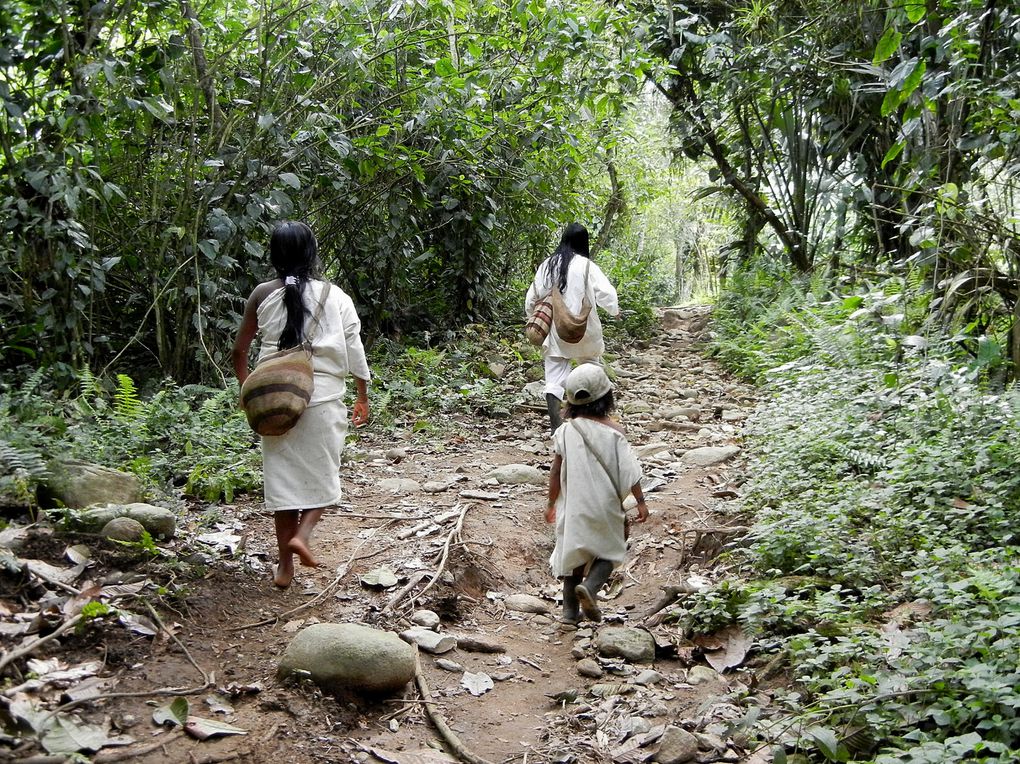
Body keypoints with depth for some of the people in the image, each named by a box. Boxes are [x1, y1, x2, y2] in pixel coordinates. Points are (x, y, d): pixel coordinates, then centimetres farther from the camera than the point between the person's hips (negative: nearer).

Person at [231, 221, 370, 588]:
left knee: (283, 475, 10)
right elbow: (354, 349, -1)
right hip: (323, 397, -1)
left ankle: (285, 565, 14)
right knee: (321, 474, 14)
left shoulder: (262, 295, 0)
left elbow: (239, 351, 4)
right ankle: (302, 534, -10)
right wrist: (363, 396, 8)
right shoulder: (334, 296, -2)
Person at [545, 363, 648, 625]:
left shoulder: (565, 431, -6)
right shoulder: (613, 430, -11)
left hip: (574, 506, 2)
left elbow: (556, 472, -2)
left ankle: (570, 610, 18)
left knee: (573, 553, 15)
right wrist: (640, 501, -1)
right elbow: (628, 469, -11)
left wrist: (551, 504, 11)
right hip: (605, 505, -2)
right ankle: (590, 586, -11)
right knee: (609, 550, 16)